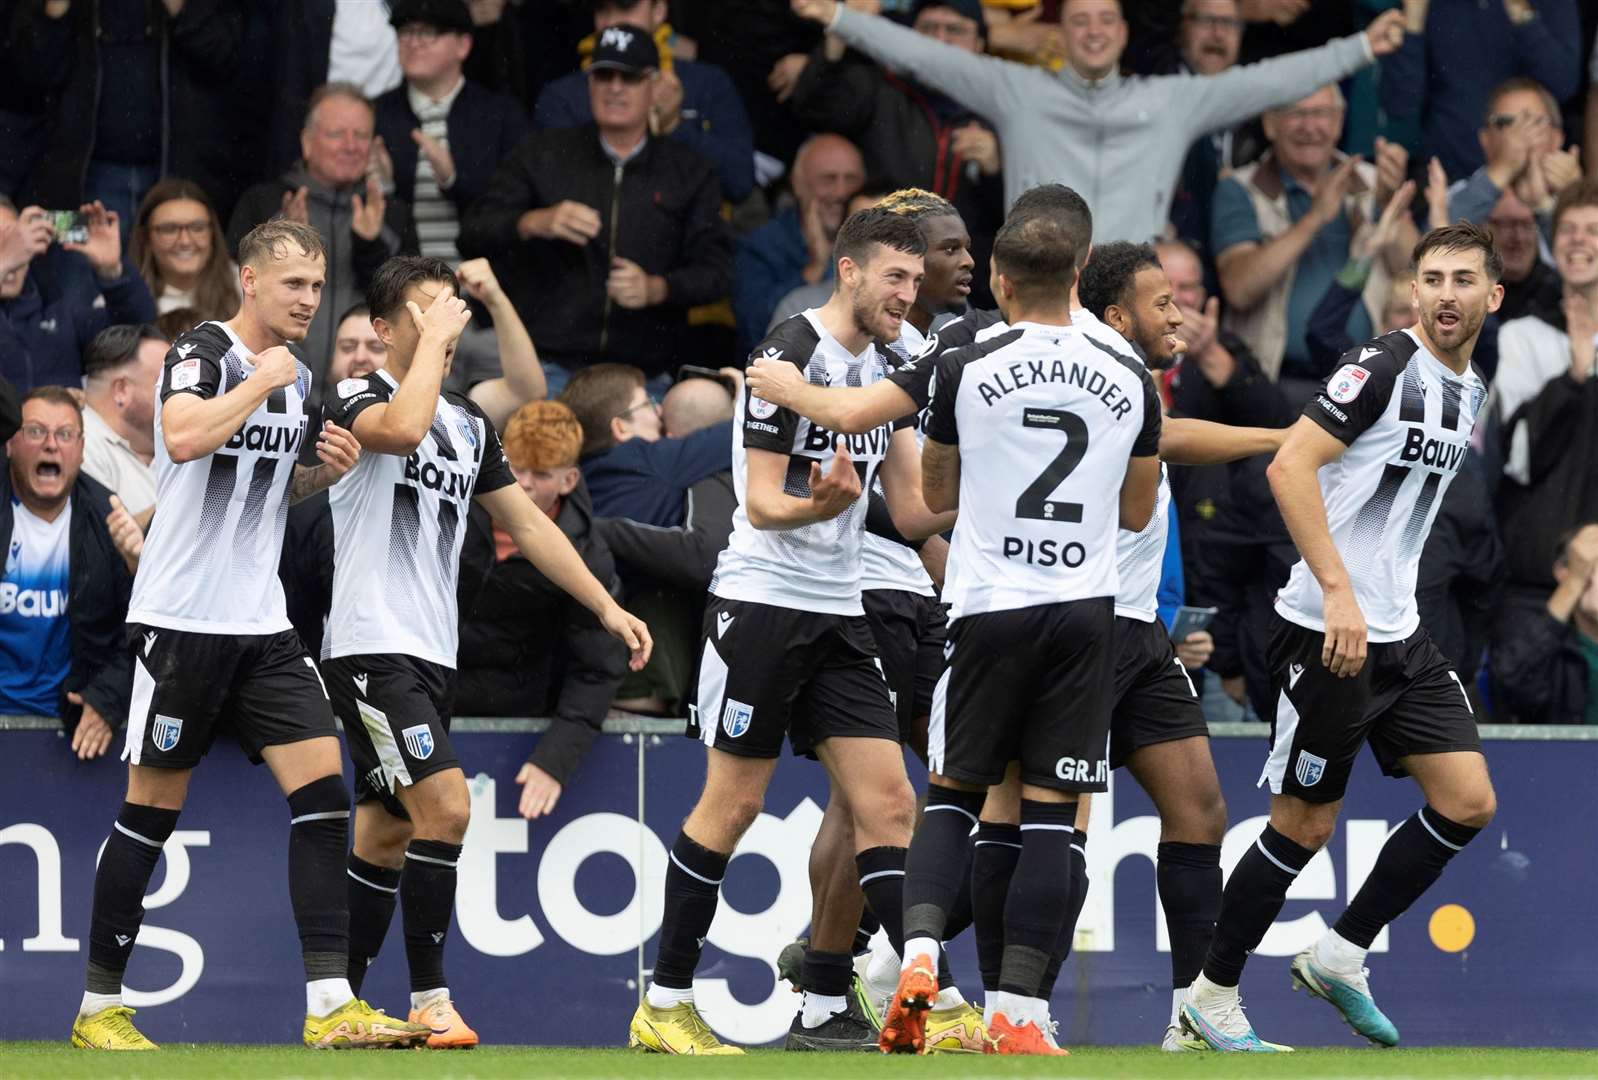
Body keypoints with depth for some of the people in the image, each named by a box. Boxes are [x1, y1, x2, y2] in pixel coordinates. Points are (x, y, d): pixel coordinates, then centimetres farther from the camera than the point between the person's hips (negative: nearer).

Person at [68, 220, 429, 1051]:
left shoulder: (296, 377, 13)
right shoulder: (202, 352, -10)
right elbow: (184, 436, -31)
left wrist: (323, 473, 8)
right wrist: (262, 380, -20)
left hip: (261, 623, 7)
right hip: (182, 616, -7)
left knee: (323, 785, -6)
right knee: (153, 807, 0)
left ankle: (330, 1006, -8)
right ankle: (99, 1007, 11)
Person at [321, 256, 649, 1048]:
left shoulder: (468, 422, 15)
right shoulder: (357, 397, -7)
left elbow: (526, 522, 20)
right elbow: (404, 428, -31)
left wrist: (606, 607, 15)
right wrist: (431, 342, -19)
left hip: (433, 655, 8)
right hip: (371, 648, -8)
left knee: (385, 833, 10)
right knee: (446, 807, -19)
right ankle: (430, 1001, -14)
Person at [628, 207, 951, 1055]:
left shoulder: (882, 373, 12)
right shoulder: (792, 357, -12)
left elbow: (912, 510, 12)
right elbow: (763, 503, -16)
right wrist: (821, 504, -36)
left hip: (839, 617, 8)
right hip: (762, 600, -8)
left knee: (887, 804, -3)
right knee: (732, 802, -4)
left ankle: (824, 1009, -1)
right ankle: (664, 1005, 6)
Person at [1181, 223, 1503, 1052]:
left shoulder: (1469, 392, 12)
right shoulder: (1385, 366, -14)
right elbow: (1290, 465, -23)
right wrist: (1338, 591, -29)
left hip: (1399, 636, 8)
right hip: (1326, 633, -8)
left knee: (1467, 801, 0)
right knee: (1305, 824, -2)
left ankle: (1340, 954, 13)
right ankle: (1212, 996, 12)